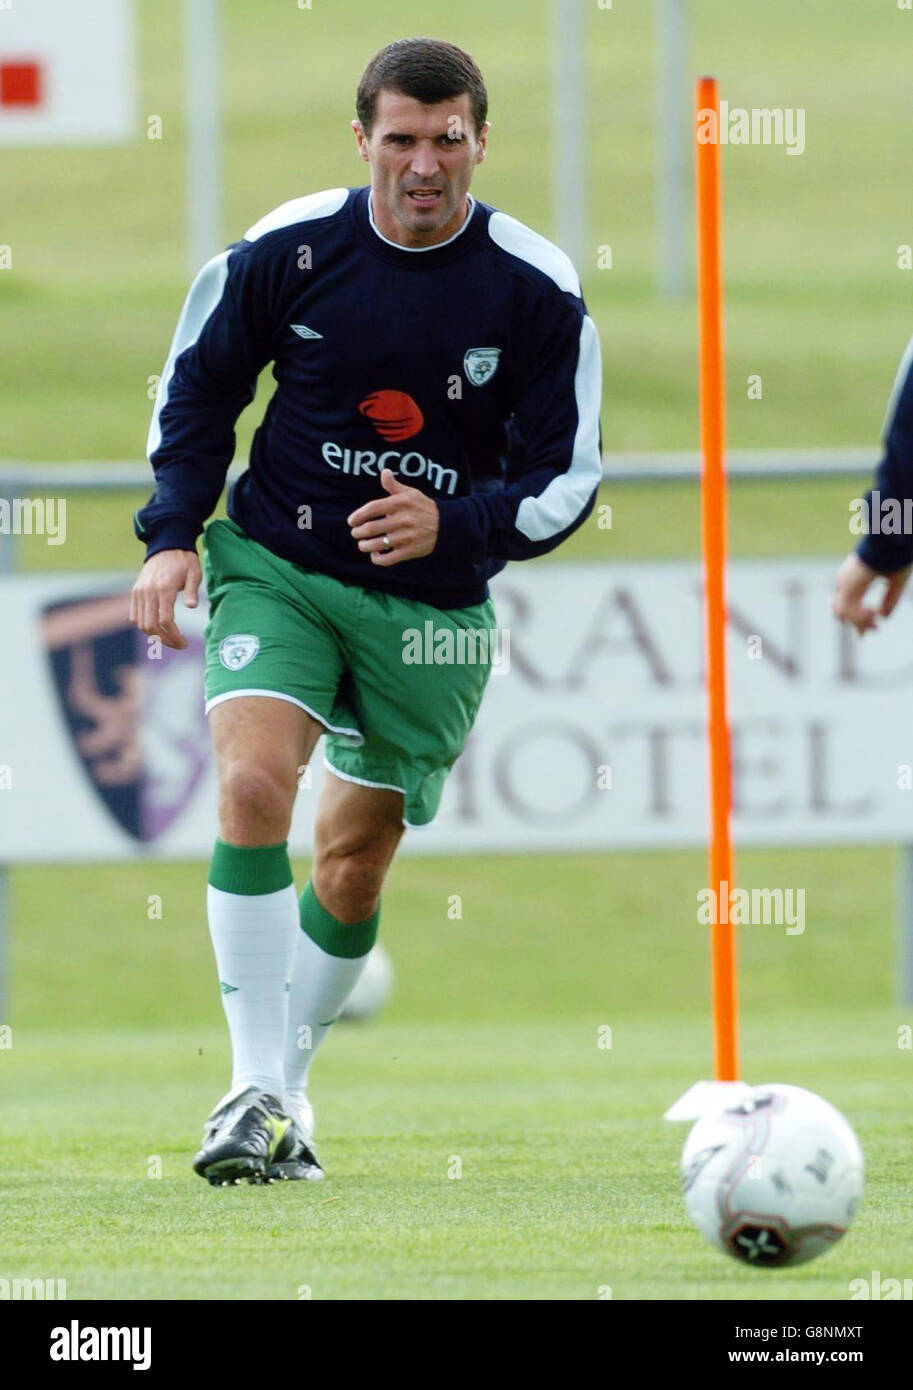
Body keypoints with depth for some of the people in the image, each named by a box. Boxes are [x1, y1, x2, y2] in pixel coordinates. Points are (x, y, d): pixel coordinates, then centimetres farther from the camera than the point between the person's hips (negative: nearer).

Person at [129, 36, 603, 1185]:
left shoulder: (536, 292, -9)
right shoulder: (286, 251, -9)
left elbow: (566, 476, -3)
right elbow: (196, 388, 7)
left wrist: (455, 527, -20)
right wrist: (173, 536, -3)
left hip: (431, 605, 1)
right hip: (276, 570, -1)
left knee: (355, 859, 8)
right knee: (253, 780, -24)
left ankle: (286, 1083, 29)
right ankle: (255, 1092, -20)